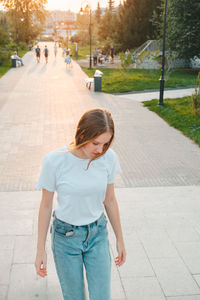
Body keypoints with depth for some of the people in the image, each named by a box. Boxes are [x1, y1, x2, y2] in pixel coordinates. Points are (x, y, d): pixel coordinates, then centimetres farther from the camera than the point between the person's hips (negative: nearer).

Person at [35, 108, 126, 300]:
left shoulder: (108, 158, -13)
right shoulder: (54, 161, -21)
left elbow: (110, 200, 1)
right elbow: (46, 206, -9)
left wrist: (120, 239, 9)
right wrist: (40, 250, -3)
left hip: (97, 234, 2)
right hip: (66, 237, -2)